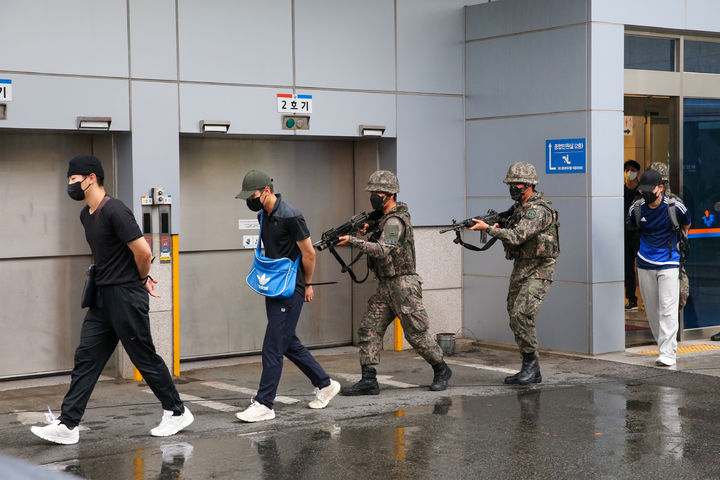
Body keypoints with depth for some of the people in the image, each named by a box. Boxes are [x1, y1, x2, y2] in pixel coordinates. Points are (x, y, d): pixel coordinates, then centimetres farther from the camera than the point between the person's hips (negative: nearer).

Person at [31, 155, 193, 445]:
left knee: (144, 358, 1)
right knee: (86, 358, 5)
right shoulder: (86, 215, 13)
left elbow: (143, 252, -21)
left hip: (126, 296, -9)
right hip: (103, 296, 9)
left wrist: (141, 279, -2)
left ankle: (177, 413, 17)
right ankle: (67, 426, 6)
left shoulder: (114, 211, -18)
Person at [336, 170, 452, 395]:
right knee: (369, 329, 0)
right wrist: (369, 232, 5)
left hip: (403, 286, -9)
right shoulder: (384, 218, 13)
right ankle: (368, 381, -1)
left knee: (416, 334, 1)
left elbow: (381, 250, -31)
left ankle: (441, 370, 21)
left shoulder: (395, 221, -18)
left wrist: (353, 241, -36)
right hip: (385, 286, 9)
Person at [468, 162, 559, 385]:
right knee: (515, 318, 7)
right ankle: (531, 371, 14)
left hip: (538, 270, -9)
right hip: (520, 268, 9)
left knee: (521, 314, -21)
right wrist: (498, 226, -1)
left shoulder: (538, 210, -17)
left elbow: (517, 237, -27)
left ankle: (531, 363, -9)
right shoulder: (518, 207, 13)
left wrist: (487, 228, -26)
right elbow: (510, 236, 19)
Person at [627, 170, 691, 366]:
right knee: (652, 310, 7)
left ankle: (668, 354, -12)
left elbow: (686, 226, 13)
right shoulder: (636, 208, -2)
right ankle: (666, 348, 21)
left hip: (669, 264, -3)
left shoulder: (675, 207, -7)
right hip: (645, 265, 3)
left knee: (668, 309, -11)